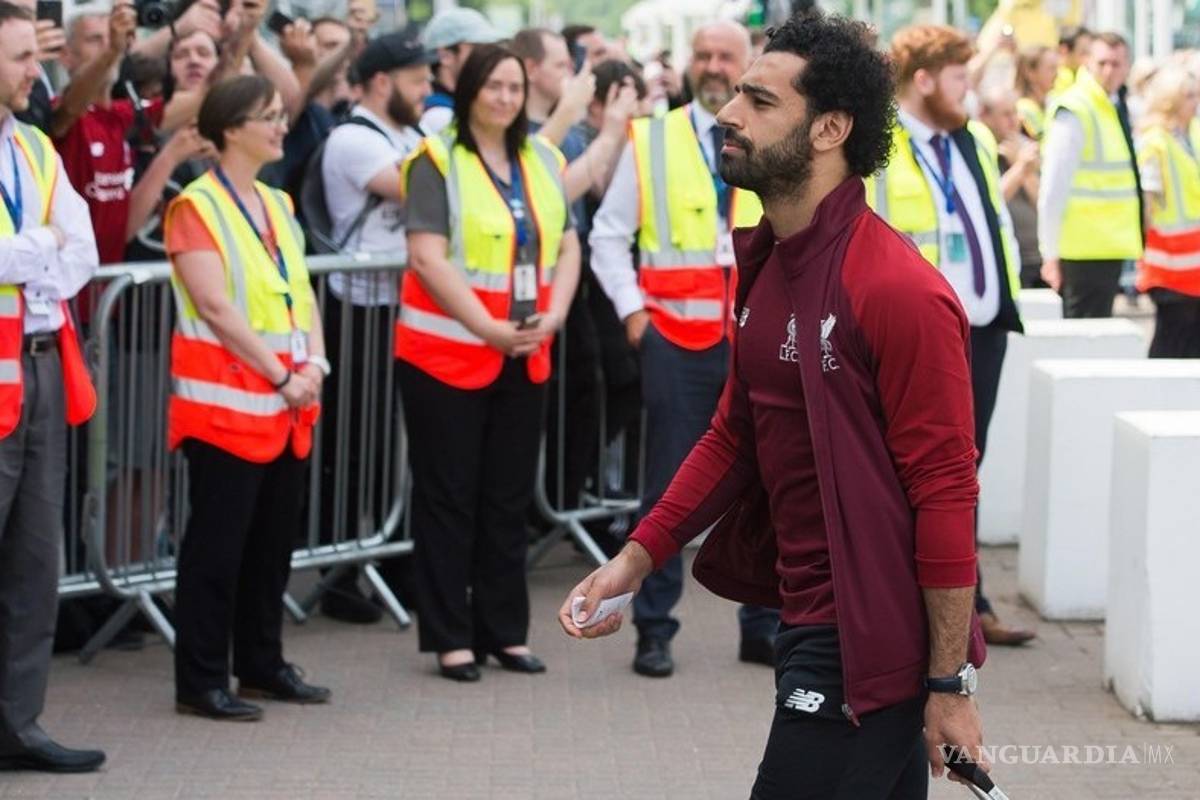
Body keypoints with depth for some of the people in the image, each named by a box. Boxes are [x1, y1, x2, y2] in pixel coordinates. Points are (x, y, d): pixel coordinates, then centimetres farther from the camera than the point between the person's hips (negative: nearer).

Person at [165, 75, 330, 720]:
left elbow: (302, 292, 14)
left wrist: (313, 365, -3)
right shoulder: (197, 207, -9)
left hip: (287, 403, 8)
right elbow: (215, 306, -16)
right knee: (217, 541, -5)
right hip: (226, 400, -7)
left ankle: (262, 666, 21)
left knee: (274, 539, 11)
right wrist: (280, 377, -16)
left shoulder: (277, 205, 15)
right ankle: (200, 682, 0)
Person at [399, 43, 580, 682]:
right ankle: (450, 638, 6)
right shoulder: (436, 161, -7)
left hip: (525, 358, 6)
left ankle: (505, 630, 18)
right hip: (447, 353, -5)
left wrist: (552, 318, -5)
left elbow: (568, 248, 12)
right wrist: (487, 328, -18)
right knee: (449, 497, 1)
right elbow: (427, 256, -15)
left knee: (509, 497, 10)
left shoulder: (543, 162, 12)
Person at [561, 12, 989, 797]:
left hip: (870, 638, -8)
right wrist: (637, 559, 9)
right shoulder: (766, 266, 9)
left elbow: (945, 494, -18)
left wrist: (950, 684, -17)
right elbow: (734, 433, 17)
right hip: (808, 617, 8)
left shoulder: (899, 290, -18)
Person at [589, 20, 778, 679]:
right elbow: (607, 235, 6)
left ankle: (763, 626, 15)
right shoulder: (649, 141, 3)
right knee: (668, 489, 1)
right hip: (675, 335, -1)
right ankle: (654, 631, 8)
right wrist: (631, 307, -4)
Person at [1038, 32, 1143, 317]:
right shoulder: (1074, 112, -14)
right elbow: (1053, 189, -17)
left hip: (1111, 246, 8)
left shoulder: (1118, 106, 12)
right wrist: (1050, 254, -18)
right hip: (1085, 251, -8)